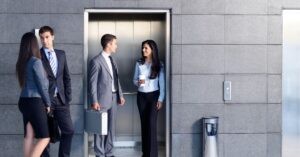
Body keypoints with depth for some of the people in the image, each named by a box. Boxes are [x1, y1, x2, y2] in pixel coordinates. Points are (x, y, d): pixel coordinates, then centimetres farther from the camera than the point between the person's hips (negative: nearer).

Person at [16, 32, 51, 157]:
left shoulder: (21, 63, 8)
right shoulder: (36, 62, -13)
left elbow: (25, 83, 12)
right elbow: (42, 85, -10)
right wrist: (48, 103, 1)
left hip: (24, 101, 8)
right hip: (35, 102, -8)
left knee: (29, 136, 9)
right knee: (44, 138, -2)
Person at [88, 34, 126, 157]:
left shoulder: (111, 59, 13)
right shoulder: (96, 61, -12)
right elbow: (92, 83, -13)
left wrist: (120, 95, 14)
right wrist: (94, 101, -16)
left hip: (113, 98, 8)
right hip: (102, 99, -8)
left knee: (111, 128, 12)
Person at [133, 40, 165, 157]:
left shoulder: (158, 64, -3)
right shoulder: (139, 63, 5)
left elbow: (162, 83, -2)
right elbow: (134, 79, 9)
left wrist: (160, 99, -8)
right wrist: (138, 82, -14)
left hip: (153, 95, -3)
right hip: (141, 96, 3)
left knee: (151, 123, -12)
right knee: (144, 123, 5)